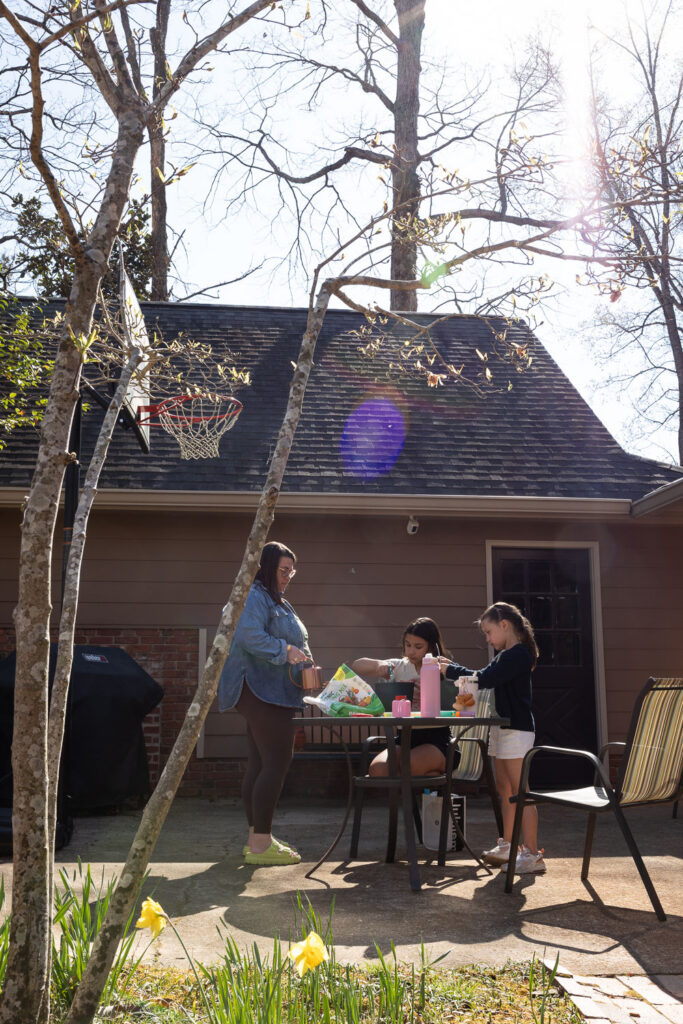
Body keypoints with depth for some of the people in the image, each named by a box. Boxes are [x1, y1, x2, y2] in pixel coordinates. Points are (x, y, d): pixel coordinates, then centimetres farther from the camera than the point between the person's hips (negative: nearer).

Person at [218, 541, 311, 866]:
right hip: (261, 690, -11)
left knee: (259, 764, 11)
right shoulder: (254, 597, -10)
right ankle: (261, 842, -9)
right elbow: (251, 637, -26)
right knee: (277, 762, -12)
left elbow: (294, 642, 32)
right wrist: (285, 650, -23)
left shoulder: (278, 602, 24)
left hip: (271, 693, 11)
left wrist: (304, 665, 18)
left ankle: (257, 839, 17)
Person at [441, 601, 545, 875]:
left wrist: (450, 670, -17)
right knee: (505, 791, 16)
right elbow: (483, 677, 18)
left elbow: (484, 679, -23)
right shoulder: (505, 656, 16)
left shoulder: (518, 654, -16)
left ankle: (532, 854, -6)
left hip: (517, 730, -10)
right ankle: (507, 847, 26)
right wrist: (452, 667, 10)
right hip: (502, 729, 10)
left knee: (520, 792, -9)